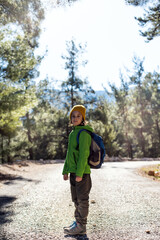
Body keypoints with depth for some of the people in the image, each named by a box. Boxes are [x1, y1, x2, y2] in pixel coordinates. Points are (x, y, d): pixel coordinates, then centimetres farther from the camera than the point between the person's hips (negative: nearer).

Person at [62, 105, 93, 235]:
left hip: (82, 172, -9)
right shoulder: (72, 133, 15)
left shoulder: (84, 133, -12)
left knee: (82, 199, 1)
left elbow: (83, 154, -18)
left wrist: (79, 173, -21)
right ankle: (78, 222, 28)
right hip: (73, 171, 9)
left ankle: (81, 227, 11)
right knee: (76, 199, 16)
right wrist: (65, 171, 17)